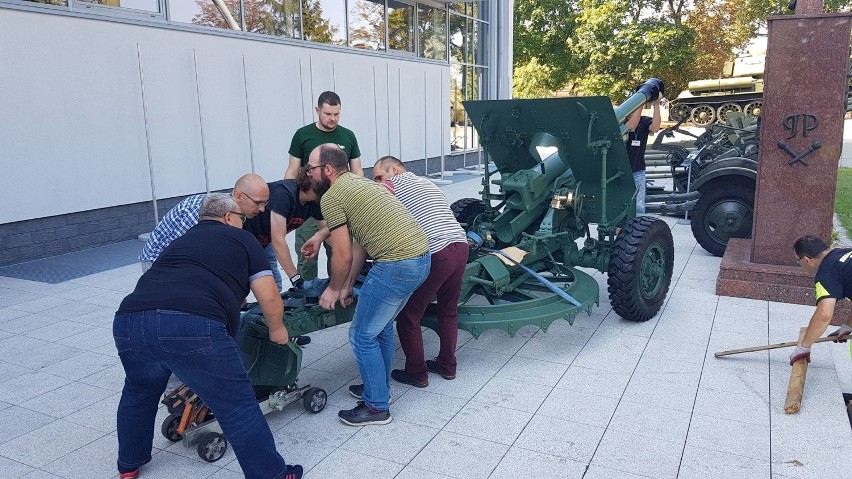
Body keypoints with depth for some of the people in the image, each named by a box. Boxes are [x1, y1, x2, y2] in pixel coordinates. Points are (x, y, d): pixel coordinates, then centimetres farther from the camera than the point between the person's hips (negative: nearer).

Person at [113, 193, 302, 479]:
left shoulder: (182, 240, 35)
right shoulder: (241, 239, 19)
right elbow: (269, 298, 12)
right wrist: (277, 329, 33)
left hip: (129, 321, 7)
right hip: (193, 326, -6)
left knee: (139, 391, 34)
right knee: (238, 407, 7)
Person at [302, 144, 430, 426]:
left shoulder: (331, 197, -7)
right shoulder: (358, 183, 21)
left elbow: (343, 256, -6)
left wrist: (334, 289, 11)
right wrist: (348, 286, 22)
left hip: (397, 265, -10)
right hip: (420, 257, 10)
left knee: (362, 336, 6)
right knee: (381, 326, 26)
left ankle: (376, 407, 17)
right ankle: (379, 387, 40)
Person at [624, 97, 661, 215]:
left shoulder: (645, 121, 1)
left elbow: (655, 128, -21)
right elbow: (631, 126, -28)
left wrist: (656, 105, -26)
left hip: (637, 171, 2)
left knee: (639, 208, -4)